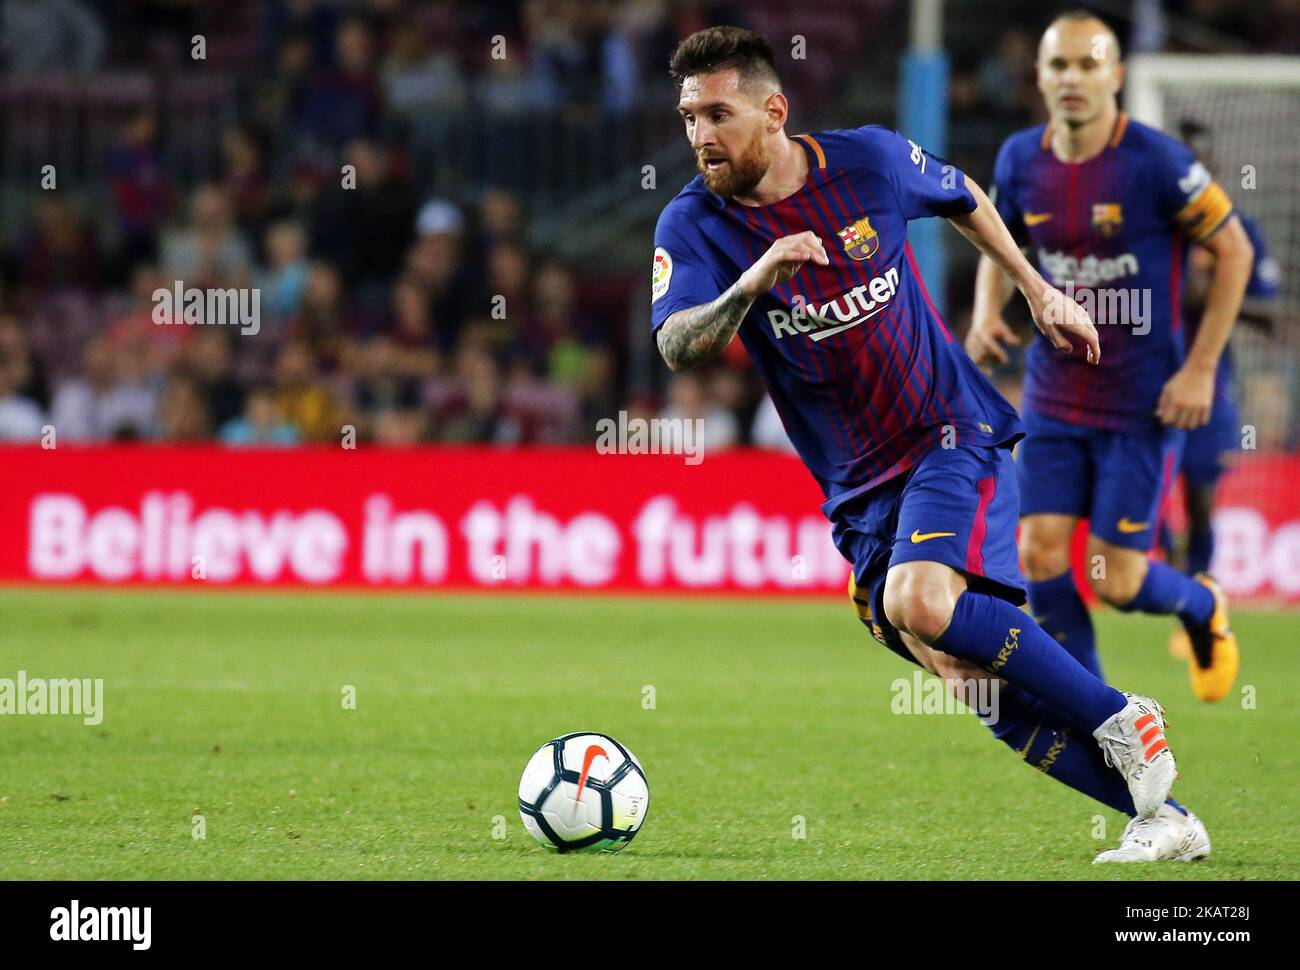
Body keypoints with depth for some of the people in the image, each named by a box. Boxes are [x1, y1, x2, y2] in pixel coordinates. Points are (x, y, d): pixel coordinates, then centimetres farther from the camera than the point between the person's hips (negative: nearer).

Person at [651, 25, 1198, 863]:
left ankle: (1121, 719, -14)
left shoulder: (868, 162, -8)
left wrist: (1038, 292, 18)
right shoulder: (694, 224, -8)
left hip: (953, 431, -3)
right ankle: (1161, 816, 3)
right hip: (859, 484, 3)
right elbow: (679, 348, -24)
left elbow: (962, 200, 15)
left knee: (921, 603, -30)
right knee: (975, 682, -8)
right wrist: (750, 285, -41)